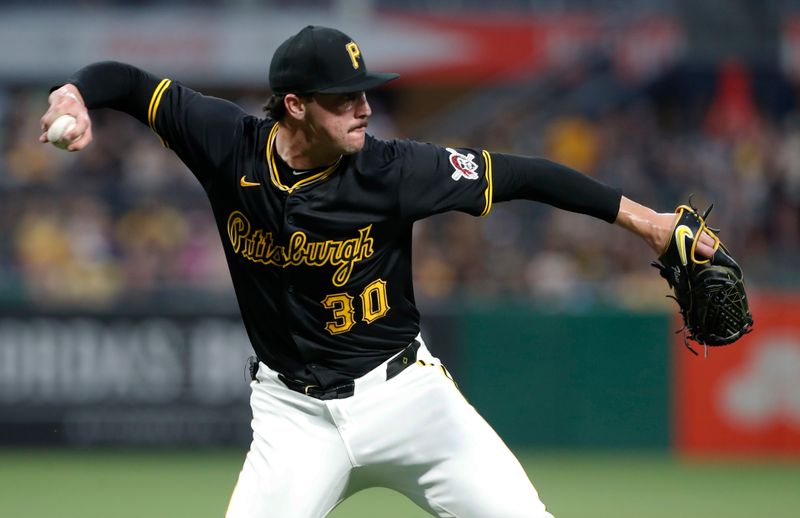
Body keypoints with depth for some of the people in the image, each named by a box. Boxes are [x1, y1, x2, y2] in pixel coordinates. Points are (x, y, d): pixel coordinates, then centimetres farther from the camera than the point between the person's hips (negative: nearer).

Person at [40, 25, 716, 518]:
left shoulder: (389, 172, -16)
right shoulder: (229, 145, -11)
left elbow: (520, 175, -11)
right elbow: (128, 80, -4)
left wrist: (642, 219, -12)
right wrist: (74, 96, -26)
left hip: (403, 394, 0)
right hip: (296, 415, 1)